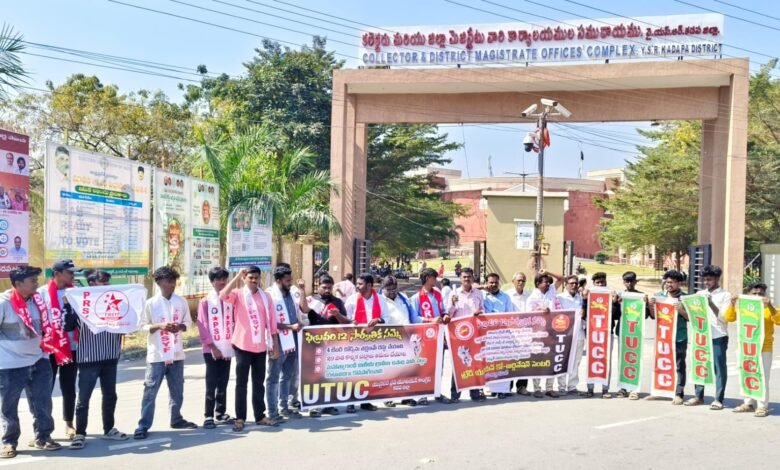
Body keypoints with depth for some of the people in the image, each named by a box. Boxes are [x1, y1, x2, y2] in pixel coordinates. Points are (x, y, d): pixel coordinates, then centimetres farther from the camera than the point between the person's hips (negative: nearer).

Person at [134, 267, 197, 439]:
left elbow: (188, 322, 9)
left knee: (177, 390, 15)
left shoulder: (181, 302, 2)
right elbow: (143, 326, -4)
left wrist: (180, 326, -12)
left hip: (176, 353, 4)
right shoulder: (151, 303, -6)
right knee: (150, 391, -2)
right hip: (157, 354, -3)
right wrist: (159, 326, -20)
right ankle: (143, 426, 6)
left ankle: (176, 419, 31)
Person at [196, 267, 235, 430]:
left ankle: (221, 414, 20)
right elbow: (203, 326, -7)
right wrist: (212, 346, -12)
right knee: (211, 384, -1)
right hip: (212, 350, -4)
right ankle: (208, 416, 6)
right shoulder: (205, 301, -3)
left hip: (227, 349, 4)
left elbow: (234, 322, 11)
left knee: (223, 384, 11)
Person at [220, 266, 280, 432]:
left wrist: (275, 345, 7)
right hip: (243, 345, -3)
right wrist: (237, 276, -21)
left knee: (259, 382, 11)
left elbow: (271, 322, 9)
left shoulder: (265, 297, 9)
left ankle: (260, 416, 20)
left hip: (260, 346, 3)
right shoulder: (238, 294, -1)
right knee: (241, 383, 3)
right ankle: (240, 418, 9)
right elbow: (223, 295, -23)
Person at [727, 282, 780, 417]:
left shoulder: (769, 309, -3)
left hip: (764, 350, -4)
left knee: (762, 379, -3)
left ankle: (763, 406, 4)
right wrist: (732, 304, -15)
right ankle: (748, 404, 22)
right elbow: (729, 318, -1)